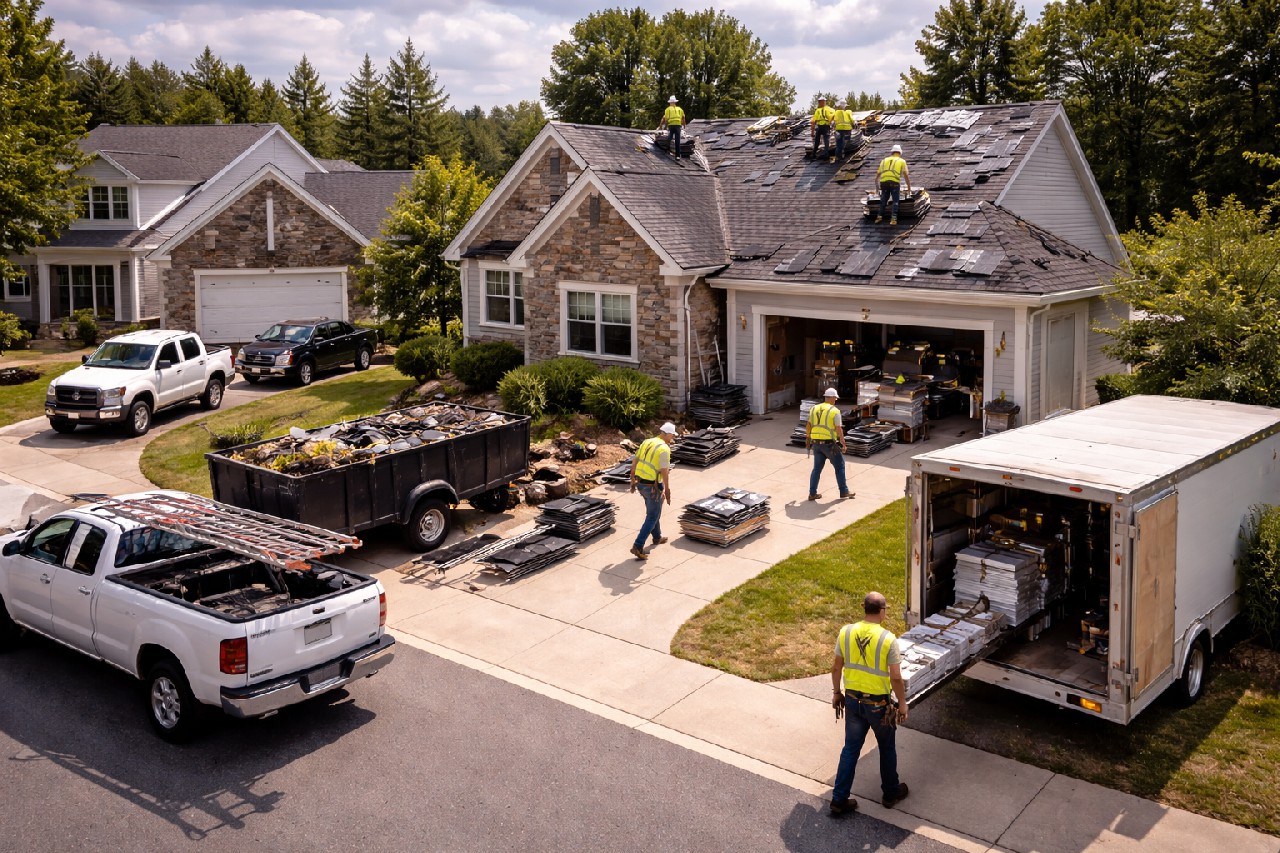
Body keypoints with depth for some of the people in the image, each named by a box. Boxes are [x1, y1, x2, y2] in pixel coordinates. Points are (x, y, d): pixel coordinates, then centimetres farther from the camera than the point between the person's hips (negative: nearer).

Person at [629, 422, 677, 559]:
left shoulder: (646, 442, 7)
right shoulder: (664, 448, -17)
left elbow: (634, 462, 11)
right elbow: (665, 471, -19)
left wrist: (633, 481, 19)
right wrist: (667, 490, -11)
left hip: (640, 483, 8)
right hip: (653, 486, -8)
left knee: (653, 511, 28)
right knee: (652, 517, 1)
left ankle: (657, 537, 45)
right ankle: (638, 546, -6)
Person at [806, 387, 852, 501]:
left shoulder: (814, 409, 7)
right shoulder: (835, 411, -9)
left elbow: (808, 426, 11)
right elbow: (839, 429, -14)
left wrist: (807, 437, 25)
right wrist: (843, 444, -10)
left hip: (816, 443, 5)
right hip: (829, 443, -5)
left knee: (817, 468, 13)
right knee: (839, 466, 10)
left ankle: (812, 493, 11)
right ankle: (844, 491, 16)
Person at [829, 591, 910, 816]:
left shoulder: (845, 632, -8)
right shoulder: (888, 639, -20)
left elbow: (836, 668, 1)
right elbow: (896, 678, -16)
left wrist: (836, 692, 16)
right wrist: (902, 703, -1)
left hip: (852, 699, 3)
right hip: (878, 703, -3)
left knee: (851, 748, 14)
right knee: (887, 748, 20)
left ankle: (839, 800, 17)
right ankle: (890, 793, 36)